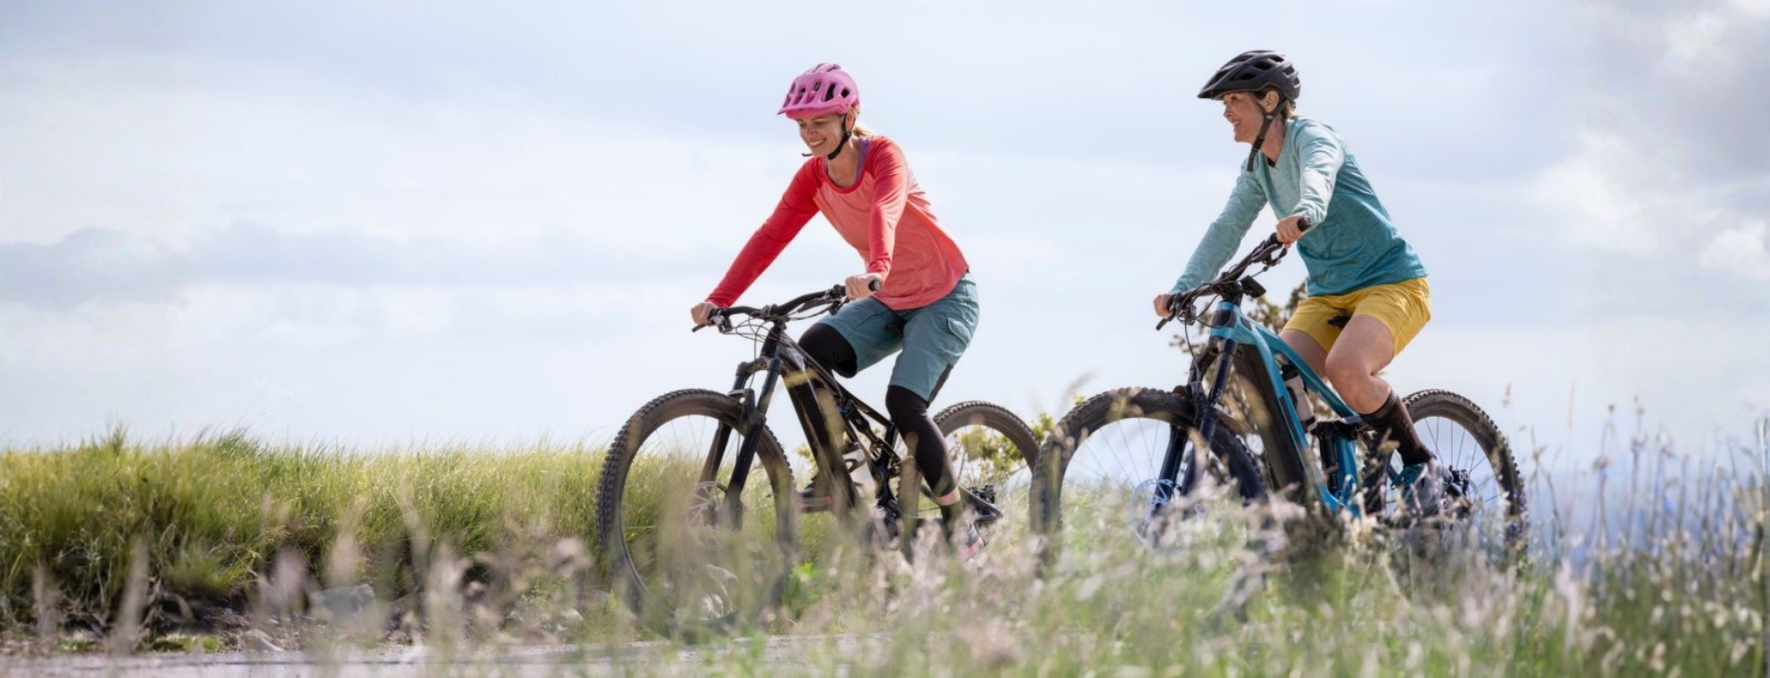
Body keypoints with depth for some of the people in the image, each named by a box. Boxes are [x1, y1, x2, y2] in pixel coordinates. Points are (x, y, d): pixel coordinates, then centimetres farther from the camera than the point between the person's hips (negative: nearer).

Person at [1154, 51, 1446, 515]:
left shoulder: (1311, 136, -15)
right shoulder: (1257, 168, 9)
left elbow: (1318, 173, -38)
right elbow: (1227, 228, 3)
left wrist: (1305, 213, -61)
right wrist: (1183, 288, -11)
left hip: (1390, 283, -7)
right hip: (1329, 295, 7)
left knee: (1345, 368, -33)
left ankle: (1422, 466, -13)